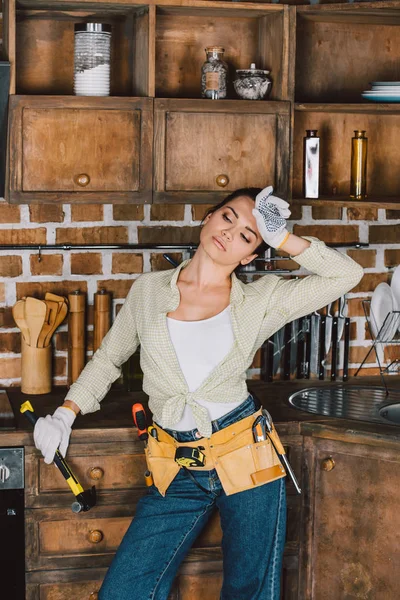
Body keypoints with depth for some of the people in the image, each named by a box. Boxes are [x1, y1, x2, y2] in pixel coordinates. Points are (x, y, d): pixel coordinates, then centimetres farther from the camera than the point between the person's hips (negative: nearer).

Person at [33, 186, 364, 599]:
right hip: (178, 472, 2)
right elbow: (108, 358, 17)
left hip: (246, 458, -1)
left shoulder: (262, 300, -2)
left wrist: (282, 238, -10)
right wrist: (66, 413, 9)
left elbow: (346, 274, -6)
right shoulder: (148, 291, 3)